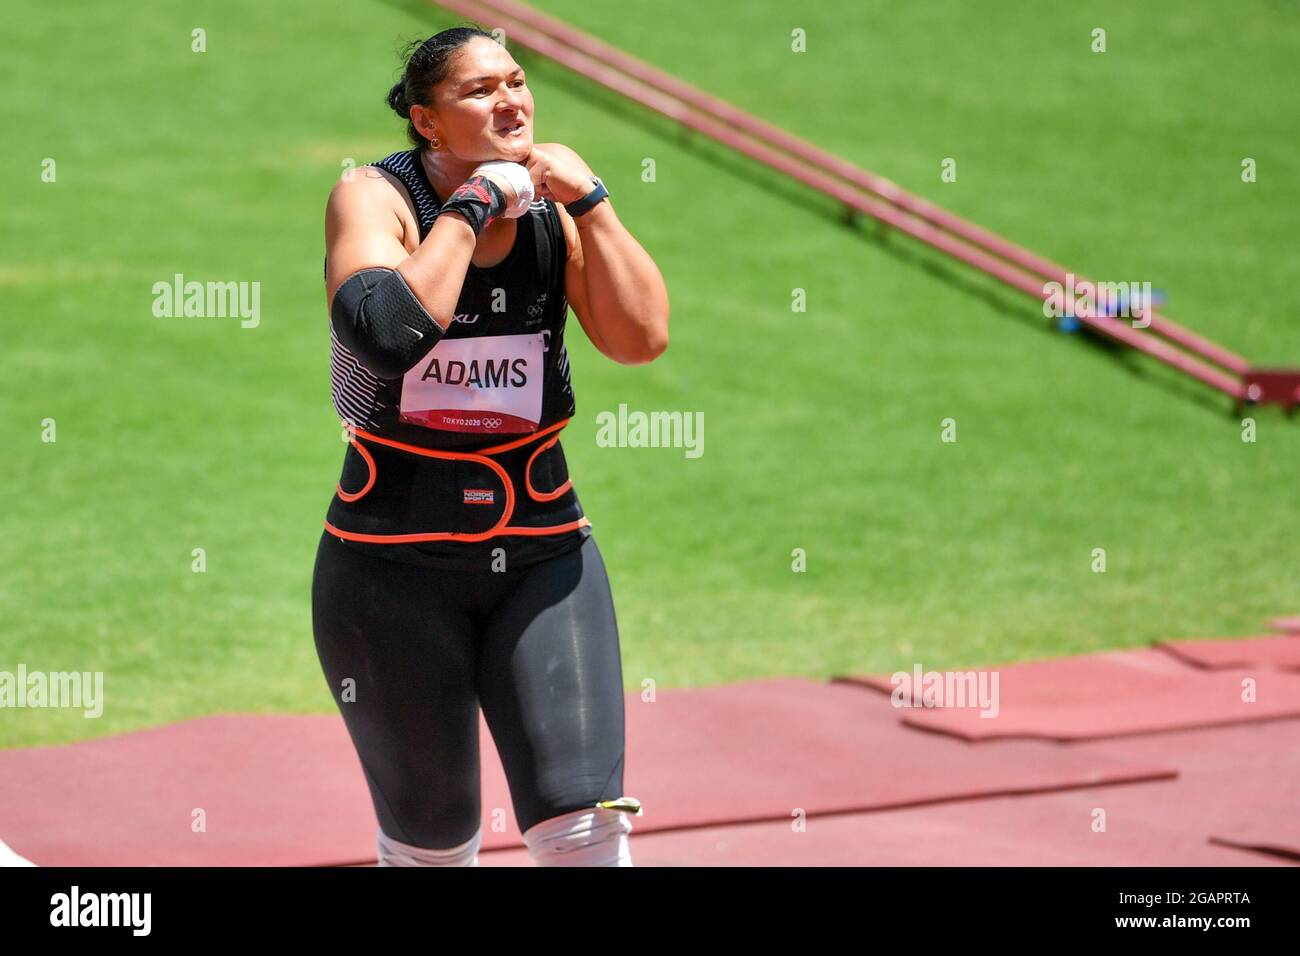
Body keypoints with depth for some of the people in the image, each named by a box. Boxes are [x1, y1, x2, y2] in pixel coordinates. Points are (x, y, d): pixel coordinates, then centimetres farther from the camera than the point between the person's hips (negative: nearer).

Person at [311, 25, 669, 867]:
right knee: (431, 847, 8)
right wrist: (472, 206, -21)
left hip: (542, 551, 2)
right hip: (397, 565, -2)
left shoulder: (554, 204, 1)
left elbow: (642, 338, -10)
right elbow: (389, 337, -29)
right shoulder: (374, 197, -10)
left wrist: (588, 199, -14)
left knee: (585, 831, -10)